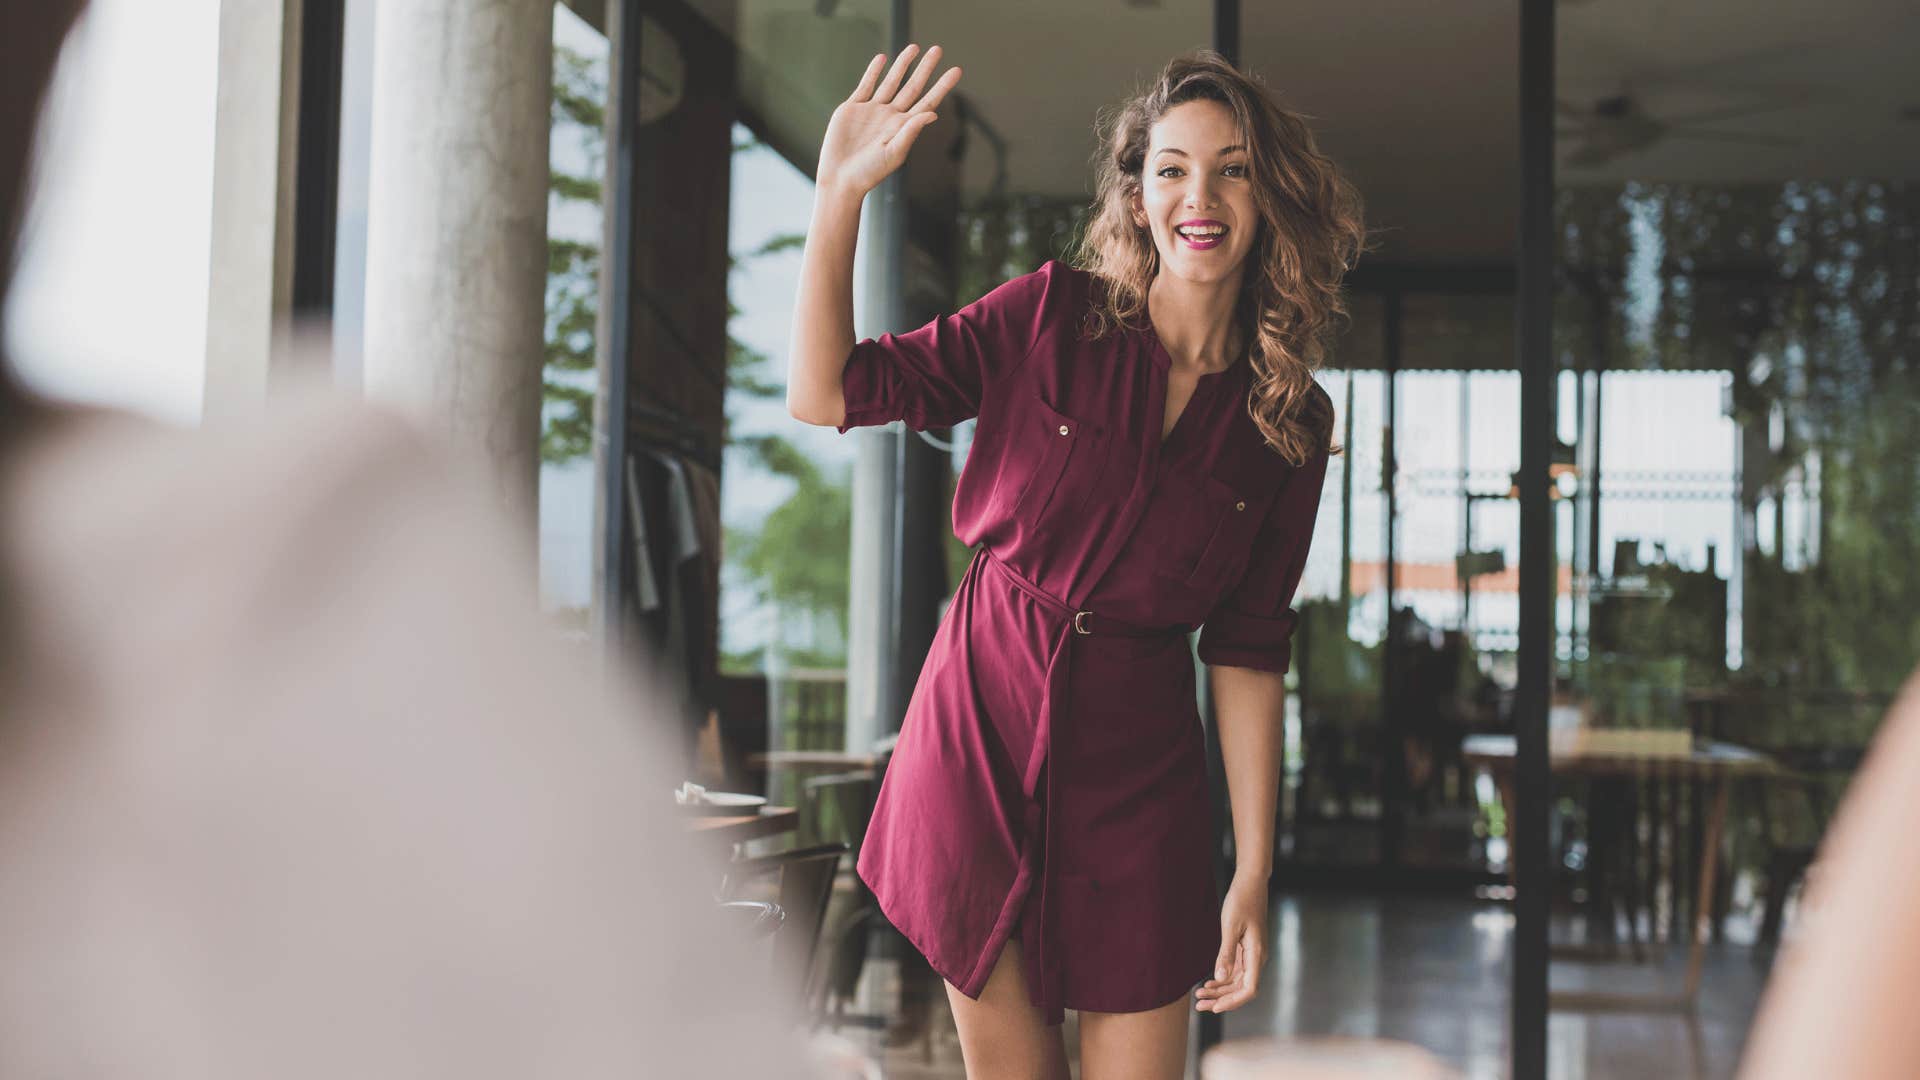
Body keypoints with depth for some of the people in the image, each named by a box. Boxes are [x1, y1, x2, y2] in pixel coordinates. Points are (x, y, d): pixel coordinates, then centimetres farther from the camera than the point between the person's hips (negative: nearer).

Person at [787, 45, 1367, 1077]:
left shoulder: (1288, 424, 1)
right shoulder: (1052, 316, -3)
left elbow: (1247, 653, 2)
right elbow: (823, 393, -6)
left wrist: (1252, 874, -1)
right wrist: (839, 189, -15)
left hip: (1135, 773, 1)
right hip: (978, 733, 0)